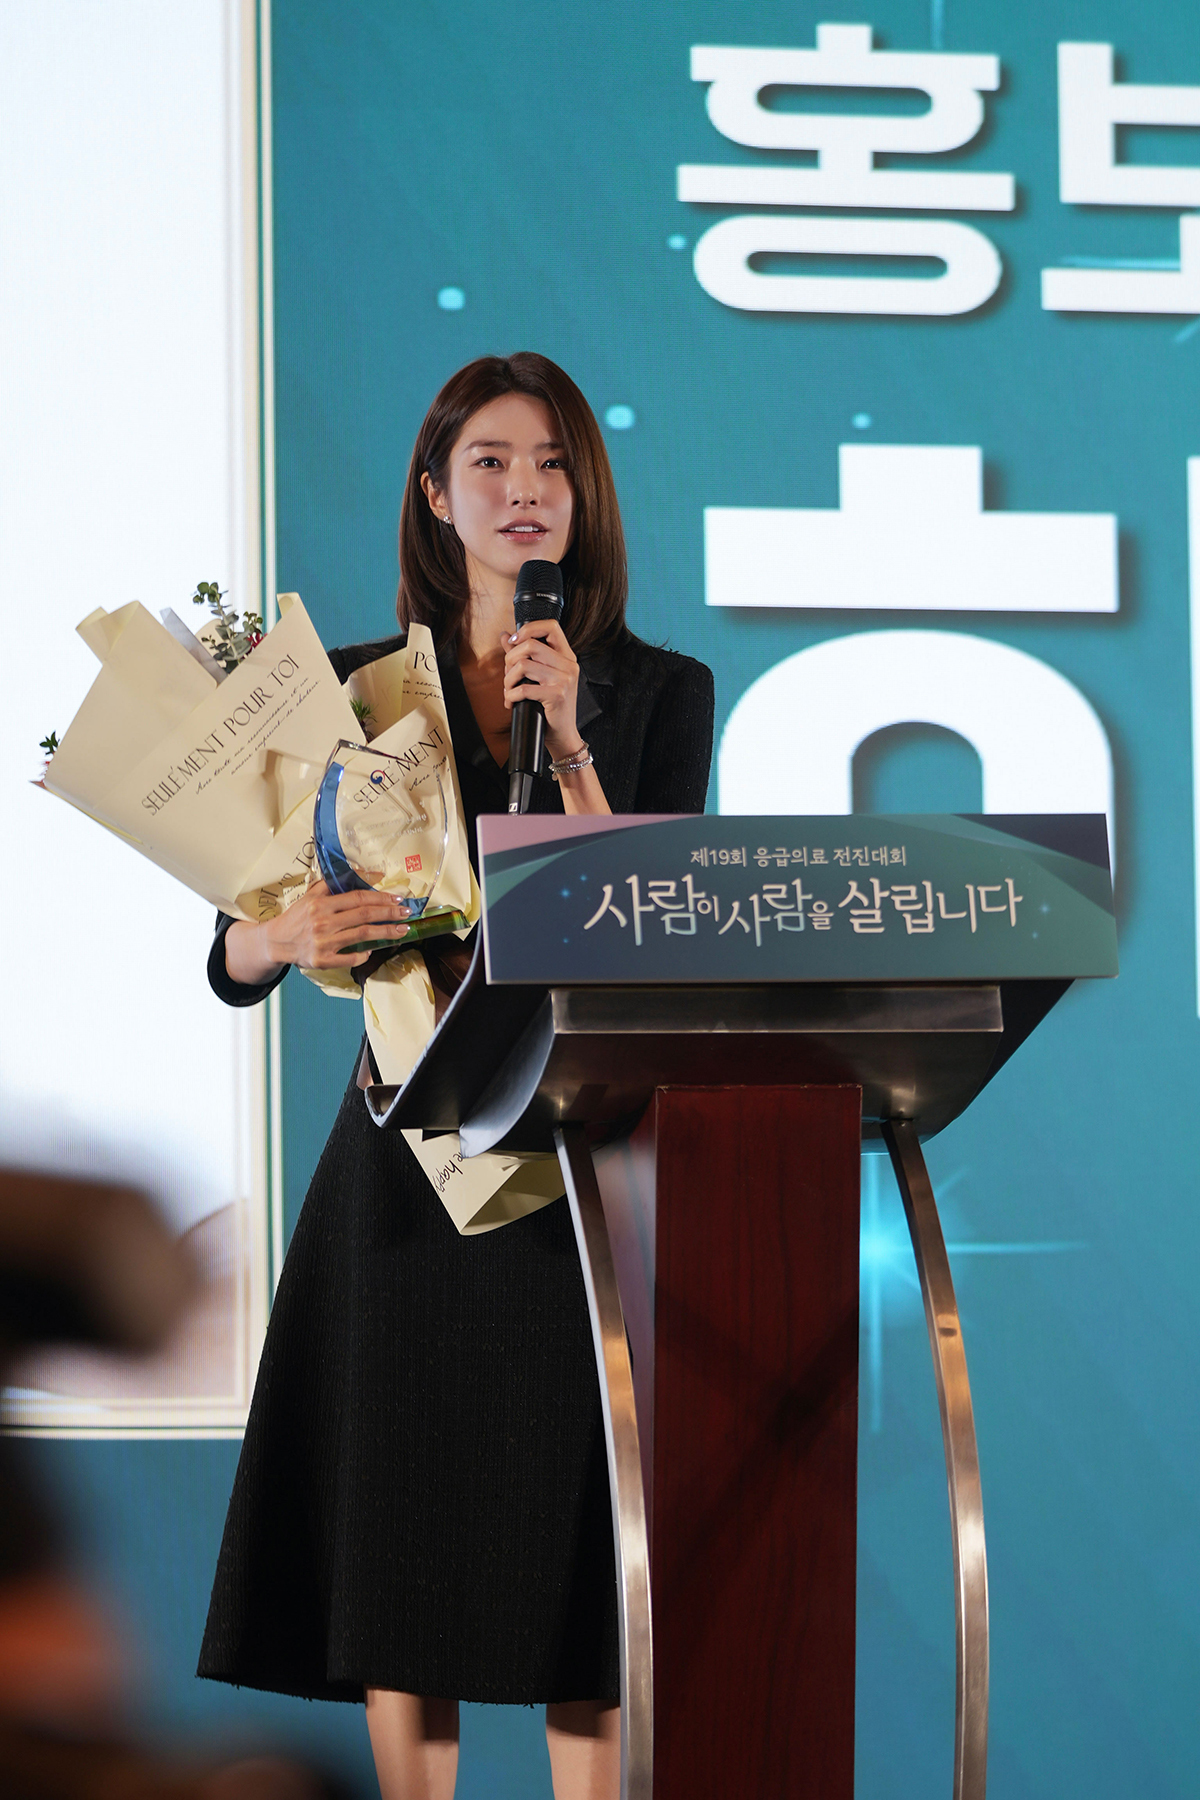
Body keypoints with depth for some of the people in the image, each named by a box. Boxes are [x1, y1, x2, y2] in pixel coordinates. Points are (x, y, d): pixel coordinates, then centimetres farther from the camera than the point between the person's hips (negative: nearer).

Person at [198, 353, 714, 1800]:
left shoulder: (660, 691, 5)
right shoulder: (356, 688, 6)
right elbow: (234, 961, 2)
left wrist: (567, 745, -14)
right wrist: (283, 936, -21)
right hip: (409, 1150, 1)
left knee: (576, 1543, -2)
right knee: (402, 1526, 2)